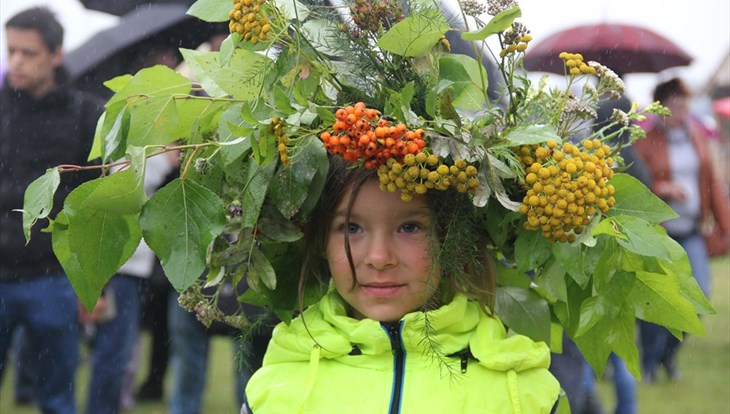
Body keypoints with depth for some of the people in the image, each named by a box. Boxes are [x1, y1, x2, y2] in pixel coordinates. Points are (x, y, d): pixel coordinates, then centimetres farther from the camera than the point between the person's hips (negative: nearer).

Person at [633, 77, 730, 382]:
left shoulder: (696, 136, 8)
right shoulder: (645, 141, -7)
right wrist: (660, 188, -24)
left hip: (691, 232, 5)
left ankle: (668, 350, 21)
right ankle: (649, 364, 17)